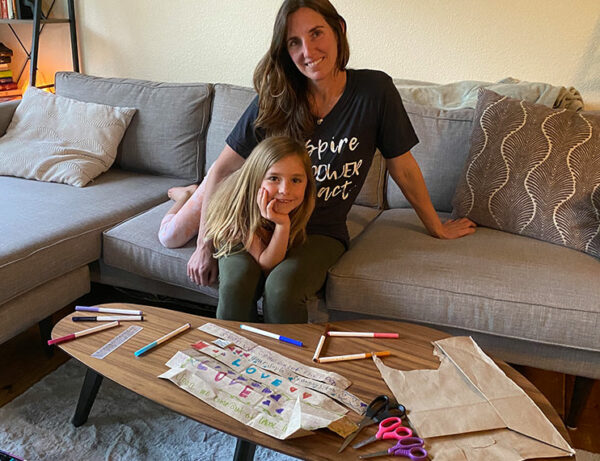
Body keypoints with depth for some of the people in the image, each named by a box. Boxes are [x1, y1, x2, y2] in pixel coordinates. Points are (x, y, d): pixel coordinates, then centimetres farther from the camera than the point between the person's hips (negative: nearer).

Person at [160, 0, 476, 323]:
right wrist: (204, 245, -6)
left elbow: (402, 168, 1)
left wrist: (437, 228, 12)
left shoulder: (374, 90, -10)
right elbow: (222, 170, -2)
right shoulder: (274, 101, -7)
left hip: (322, 231, -1)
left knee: (281, 288, -32)